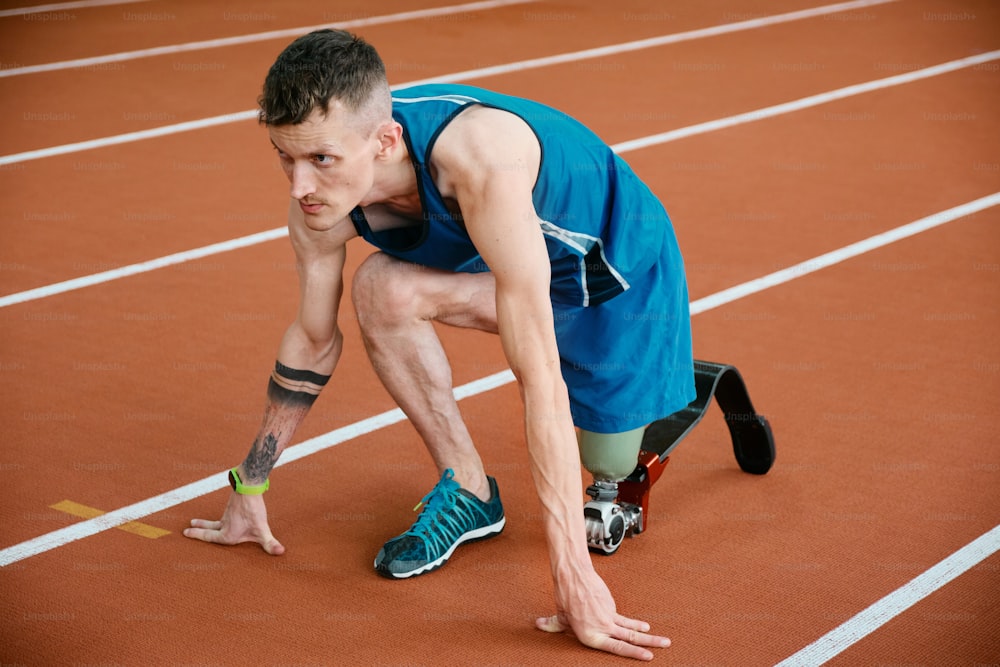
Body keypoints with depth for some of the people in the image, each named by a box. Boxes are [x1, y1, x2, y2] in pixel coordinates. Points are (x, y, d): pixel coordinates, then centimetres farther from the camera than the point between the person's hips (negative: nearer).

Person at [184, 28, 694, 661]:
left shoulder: (478, 160, -44)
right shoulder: (321, 185, -22)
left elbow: (539, 374, -45)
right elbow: (314, 340, -4)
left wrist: (572, 573, -45)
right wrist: (249, 489, 4)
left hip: (622, 261, -5)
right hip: (513, 257, 5)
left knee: (610, 468, 0)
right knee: (382, 289, -21)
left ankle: (694, 388, 30)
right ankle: (468, 490, -2)